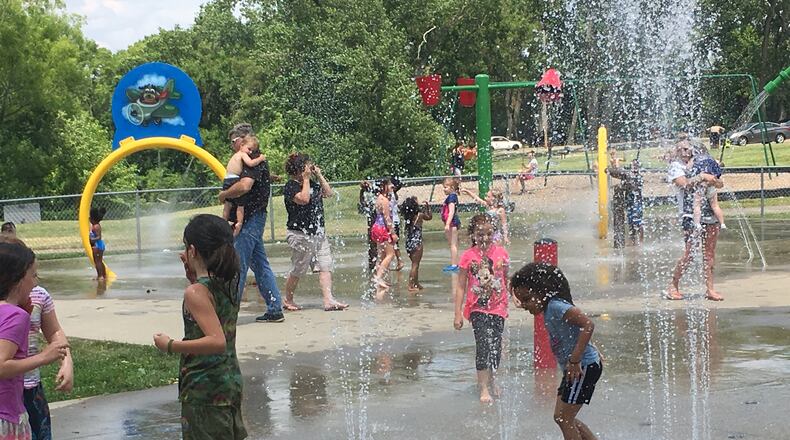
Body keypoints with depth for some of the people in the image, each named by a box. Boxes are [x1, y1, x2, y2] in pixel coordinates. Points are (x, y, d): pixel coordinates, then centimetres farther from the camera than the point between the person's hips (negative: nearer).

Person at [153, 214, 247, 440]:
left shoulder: (196, 292, -20)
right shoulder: (230, 283, 4)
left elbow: (217, 341, -31)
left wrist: (170, 346, -23)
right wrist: (192, 274, 16)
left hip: (204, 390, -8)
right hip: (231, 380, 8)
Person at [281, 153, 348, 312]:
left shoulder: (313, 184, 16)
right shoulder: (290, 186, -10)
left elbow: (329, 193, 13)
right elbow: (304, 199, -25)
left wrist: (319, 176, 7)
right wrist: (306, 179, -16)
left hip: (318, 233, 8)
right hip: (301, 234, -8)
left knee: (325, 266, -3)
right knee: (297, 271, 2)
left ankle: (328, 300, -8)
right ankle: (288, 300, 19)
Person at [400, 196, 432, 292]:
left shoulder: (407, 216, 2)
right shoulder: (419, 215, -12)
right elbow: (430, 216, 6)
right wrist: (428, 206, 15)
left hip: (408, 242, 6)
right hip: (416, 242, -6)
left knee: (415, 265, 19)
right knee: (415, 265, 0)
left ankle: (417, 284, 27)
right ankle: (411, 286, -1)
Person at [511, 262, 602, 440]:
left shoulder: (556, 307, -20)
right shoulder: (549, 309, 9)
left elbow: (588, 325, -31)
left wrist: (574, 360, -31)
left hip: (585, 366, -10)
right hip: (574, 367, 10)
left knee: (563, 417, -7)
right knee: (565, 418, 14)